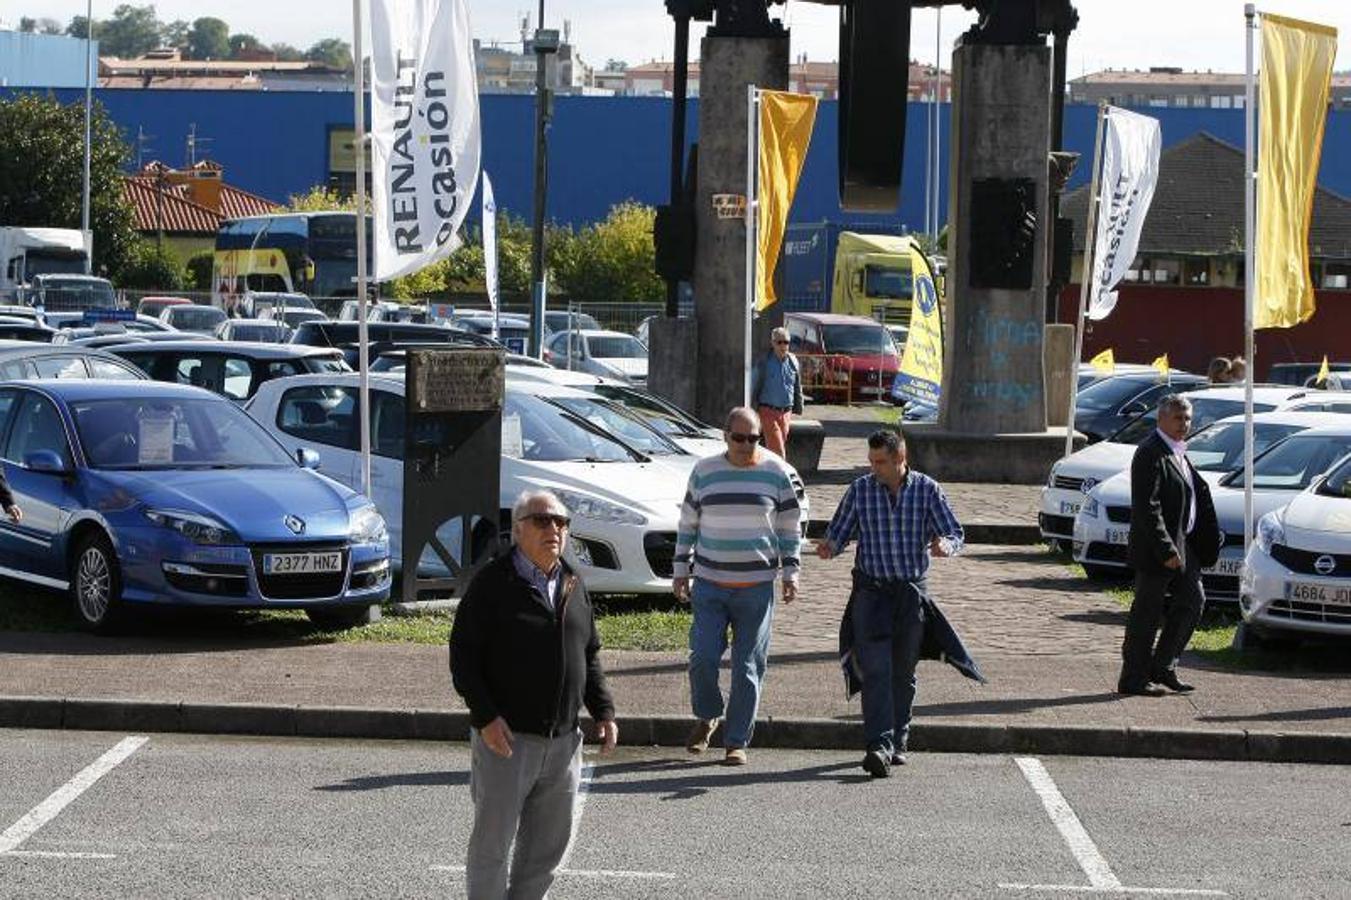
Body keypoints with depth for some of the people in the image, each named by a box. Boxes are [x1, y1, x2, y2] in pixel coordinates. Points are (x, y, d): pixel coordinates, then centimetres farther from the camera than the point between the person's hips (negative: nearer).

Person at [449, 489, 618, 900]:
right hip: (505, 738, -6)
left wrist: (603, 711, 9)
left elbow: (590, 655, 20)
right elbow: (463, 656, -10)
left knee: (548, 845, 12)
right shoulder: (492, 584, -7)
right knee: (492, 843, 0)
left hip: (562, 741, 6)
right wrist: (485, 716, -20)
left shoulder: (573, 585, 12)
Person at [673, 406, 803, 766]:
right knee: (703, 658, -6)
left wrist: (790, 574, 3)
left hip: (757, 586, -1)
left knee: (748, 667, 1)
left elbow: (790, 526, 8)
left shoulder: (776, 472, 2)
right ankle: (707, 716, 21)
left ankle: (737, 742, 10)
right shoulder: (704, 472, 5)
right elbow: (687, 524, 13)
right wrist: (682, 570, 10)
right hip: (710, 584, 1)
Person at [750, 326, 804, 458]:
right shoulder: (764, 363, -6)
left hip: (786, 411, 4)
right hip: (769, 411, -4)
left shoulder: (793, 362, 5)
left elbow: (798, 388, 15)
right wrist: (754, 411, -3)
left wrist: (798, 410, 14)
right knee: (777, 448, -11)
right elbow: (754, 388, -1)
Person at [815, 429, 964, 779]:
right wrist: (829, 547, -18)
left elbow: (956, 533, 0)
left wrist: (945, 545, -24)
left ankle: (897, 743, 23)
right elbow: (839, 532, 6)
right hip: (871, 590, -1)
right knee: (876, 670, -13)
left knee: (904, 672, 9)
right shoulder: (860, 490, 0)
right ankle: (879, 746, -21)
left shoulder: (926, 489, -1)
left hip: (912, 592, 1)